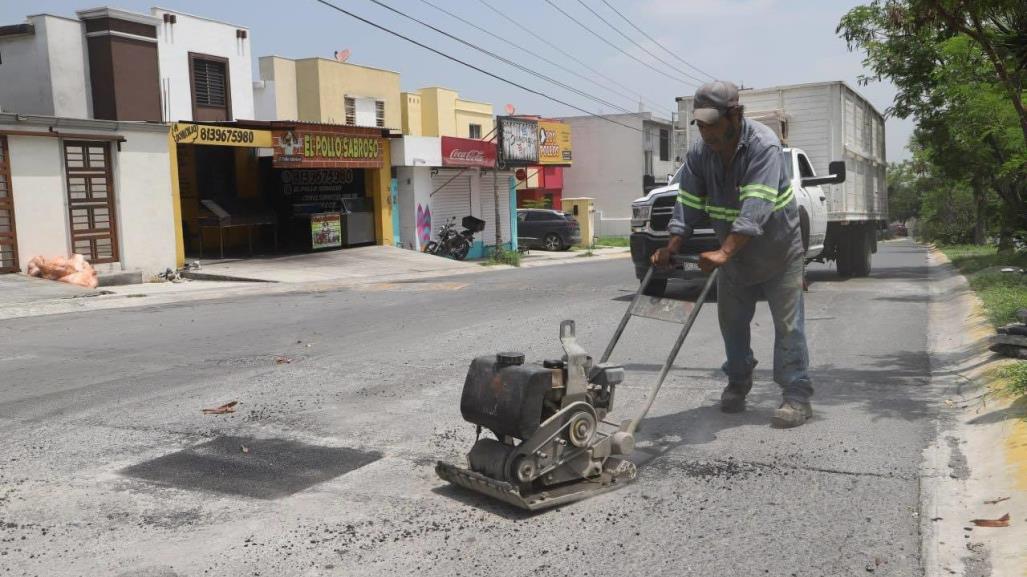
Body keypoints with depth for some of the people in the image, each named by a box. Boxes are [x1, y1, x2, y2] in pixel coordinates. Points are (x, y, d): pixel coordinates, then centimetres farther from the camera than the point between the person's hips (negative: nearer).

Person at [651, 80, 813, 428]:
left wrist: (723, 253, -47)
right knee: (732, 321, 12)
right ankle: (738, 384, 29)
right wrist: (670, 249, -22)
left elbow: (755, 209, -38)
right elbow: (688, 204, -9)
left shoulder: (764, 146, -27)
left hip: (779, 251, -6)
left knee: (788, 324, -4)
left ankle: (797, 396, 1)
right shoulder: (700, 153, -7)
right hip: (733, 256, 6)